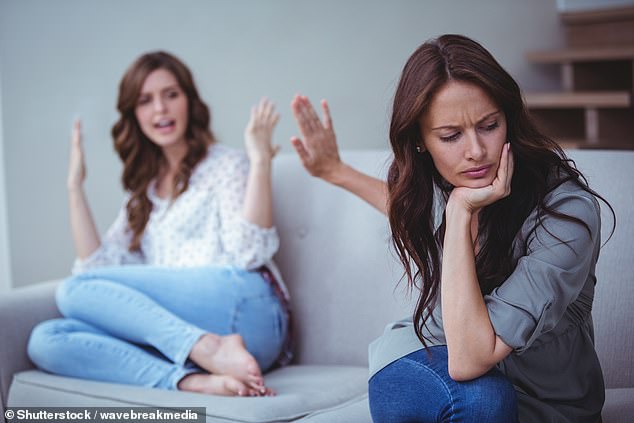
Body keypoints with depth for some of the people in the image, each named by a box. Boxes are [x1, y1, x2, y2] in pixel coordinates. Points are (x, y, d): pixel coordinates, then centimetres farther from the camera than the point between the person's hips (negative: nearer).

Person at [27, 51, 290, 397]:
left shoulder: (225, 165, 10)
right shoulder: (144, 192, 27)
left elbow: (249, 252, -6)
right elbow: (97, 267, 14)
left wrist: (260, 161, -11)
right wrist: (75, 186, 13)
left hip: (243, 308, -6)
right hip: (172, 328, 6)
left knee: (75, 290, -19)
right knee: (45, 340, -18)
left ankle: (210, 350, -35)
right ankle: (193, 381, -35)